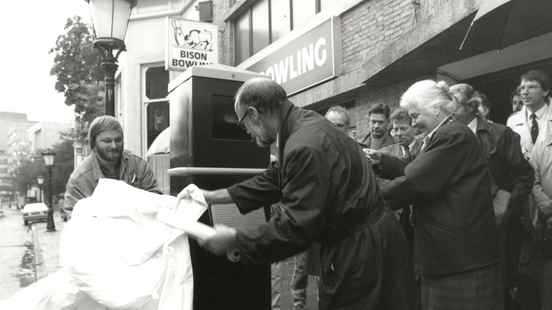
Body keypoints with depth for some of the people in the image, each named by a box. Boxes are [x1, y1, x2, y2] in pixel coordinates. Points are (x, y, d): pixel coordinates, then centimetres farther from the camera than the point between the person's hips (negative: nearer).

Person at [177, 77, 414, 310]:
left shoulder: (306, 147, -27)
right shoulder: (305, 124, 4)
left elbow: (295, 227, -25)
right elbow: (275, 180, 11)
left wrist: (235, 240, -15)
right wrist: (212, 196, 10)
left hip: (362, 253, -10)